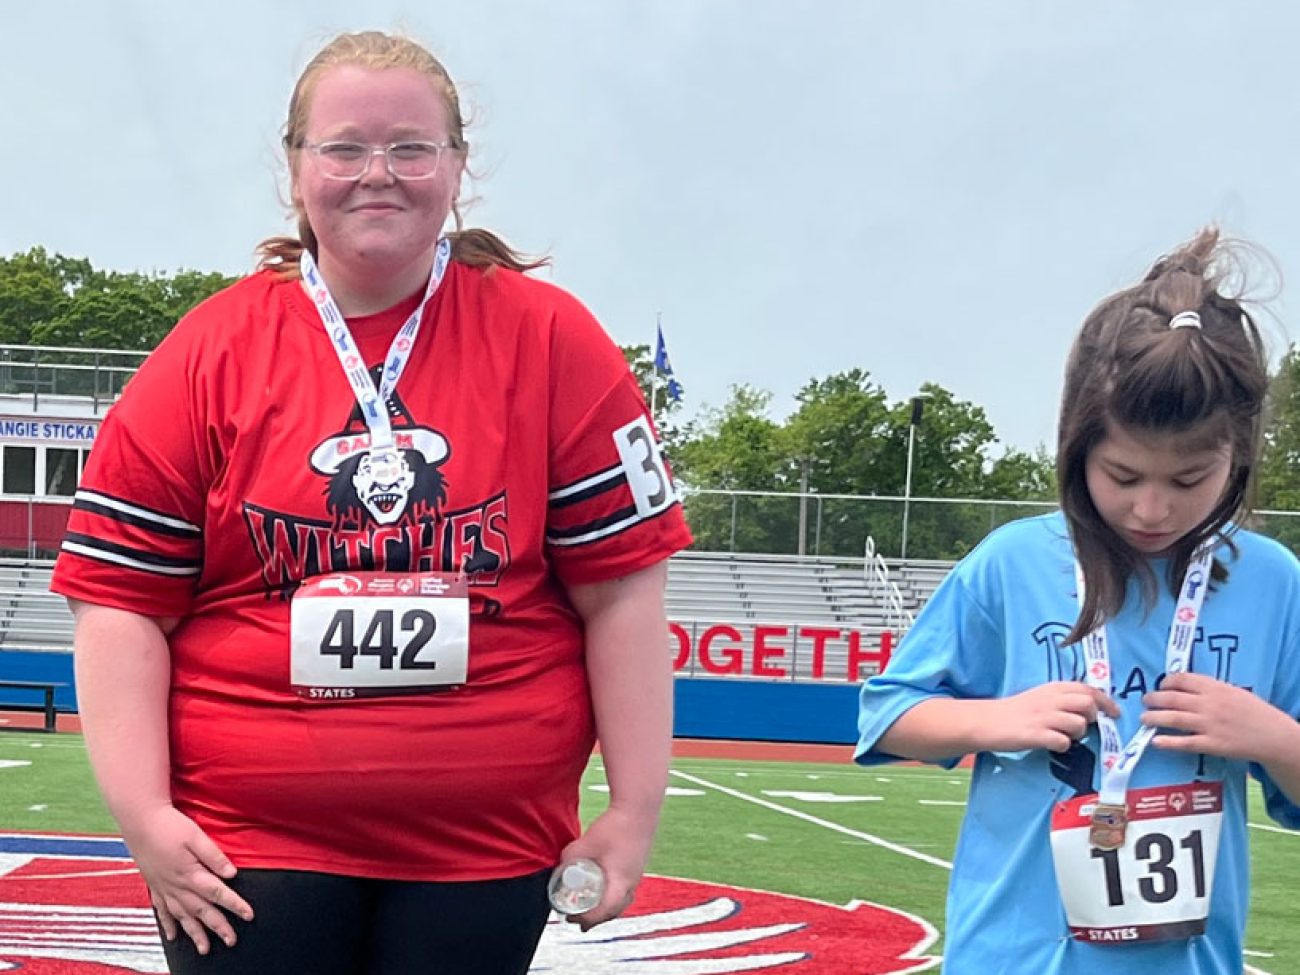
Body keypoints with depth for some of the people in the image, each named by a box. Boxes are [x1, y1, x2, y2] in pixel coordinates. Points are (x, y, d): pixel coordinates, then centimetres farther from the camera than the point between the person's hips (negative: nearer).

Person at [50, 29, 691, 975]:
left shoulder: (548, 341, 1)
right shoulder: (208, 354, 1)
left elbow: (619, 586, 1)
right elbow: (123, 597, 1)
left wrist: (635, 808, -1)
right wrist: (143, 813, -7)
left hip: (486, 847, 0)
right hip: (244, 845, 0)